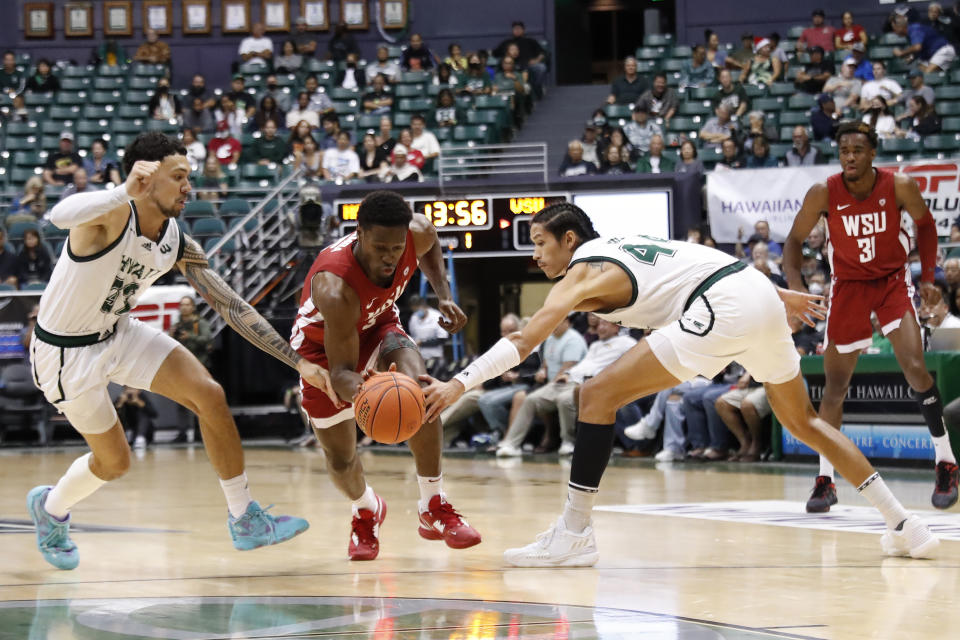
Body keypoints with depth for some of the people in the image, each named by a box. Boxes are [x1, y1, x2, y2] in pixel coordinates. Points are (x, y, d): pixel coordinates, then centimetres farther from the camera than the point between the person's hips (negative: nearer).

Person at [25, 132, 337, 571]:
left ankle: (245, 521, 3)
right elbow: (59, 217, -54)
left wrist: (299, 362, -7)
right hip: (66, 353, -6)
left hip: (120, 333, 6)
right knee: (114, 460, 5)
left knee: (209, 395, -9)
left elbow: (232, 307, -4)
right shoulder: (111, 215, -30)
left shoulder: (177, 244, -8)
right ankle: (50, 509, 38)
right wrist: (126, 191, -63)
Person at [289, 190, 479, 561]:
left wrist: (443, 295, -9)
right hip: (323, 343, -3)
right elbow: (341, 371, -39)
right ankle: (366, 511, 39)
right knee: (340, 458, 1)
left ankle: (434, 511, -13)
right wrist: (357, 390, -62)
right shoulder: (335, 288, -44)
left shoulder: (418, 232, -28)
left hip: (377, 325, 3)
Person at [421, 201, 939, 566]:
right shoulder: (625, 247, 26)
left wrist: (460, 383, -17)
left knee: (598, 395, -7)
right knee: (803, 421, 25)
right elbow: (699, 264, 30)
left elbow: (525, 339, -12)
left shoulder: (584, 273, 2)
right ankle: (904, 526, 26)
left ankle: (572, 536, -10)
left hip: (722, 308, -9)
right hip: (758, 290, 9)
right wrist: (781, 294, 38)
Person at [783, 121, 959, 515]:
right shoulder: (824, 194, -18)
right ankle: (825, 479, 10)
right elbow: (795, 240, -6)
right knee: (835, 383, 2)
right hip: (848, 286, 1)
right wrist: (795, 287, -20)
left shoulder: (899, 187, -17)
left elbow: (925, 224, 2)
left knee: (915, 368, -17)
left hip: (892, 280, -1)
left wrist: (928, 277, -2)